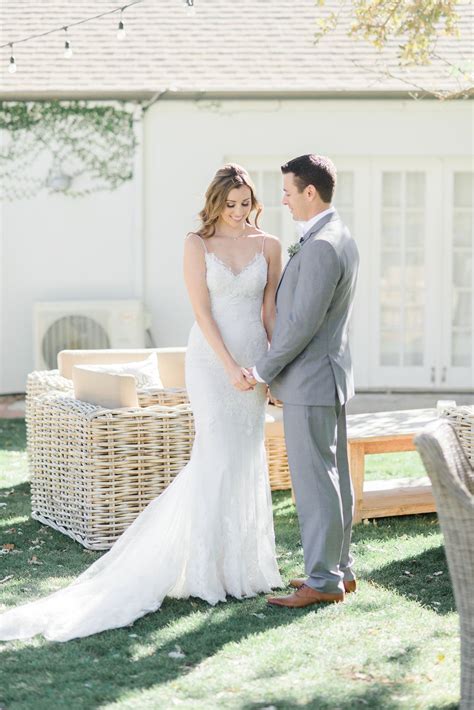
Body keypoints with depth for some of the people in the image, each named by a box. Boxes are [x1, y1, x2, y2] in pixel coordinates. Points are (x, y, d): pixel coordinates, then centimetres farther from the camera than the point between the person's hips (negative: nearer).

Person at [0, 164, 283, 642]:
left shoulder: (268, 245, 6)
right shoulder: (197, 244, -4)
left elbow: (270, 310, 7)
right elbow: (201, 311, -9)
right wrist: (231, 368, -16)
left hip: (254, 361, 4)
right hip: (210, 359, -4)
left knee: (245, 462, 8)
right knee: (218, 459, -7)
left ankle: (239, 561, 19)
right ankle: (210, 568, 2)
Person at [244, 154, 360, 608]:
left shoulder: (320, 247, -20)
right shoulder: (341, 239, 13)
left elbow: (302, 324, -23)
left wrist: (263, 370, -12)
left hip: (309, 380, -11)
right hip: (329, 373, 11)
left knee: (314, 480, -5)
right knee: (333, 475, 14)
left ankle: (323, 581, 1)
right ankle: (339, 569, 22)